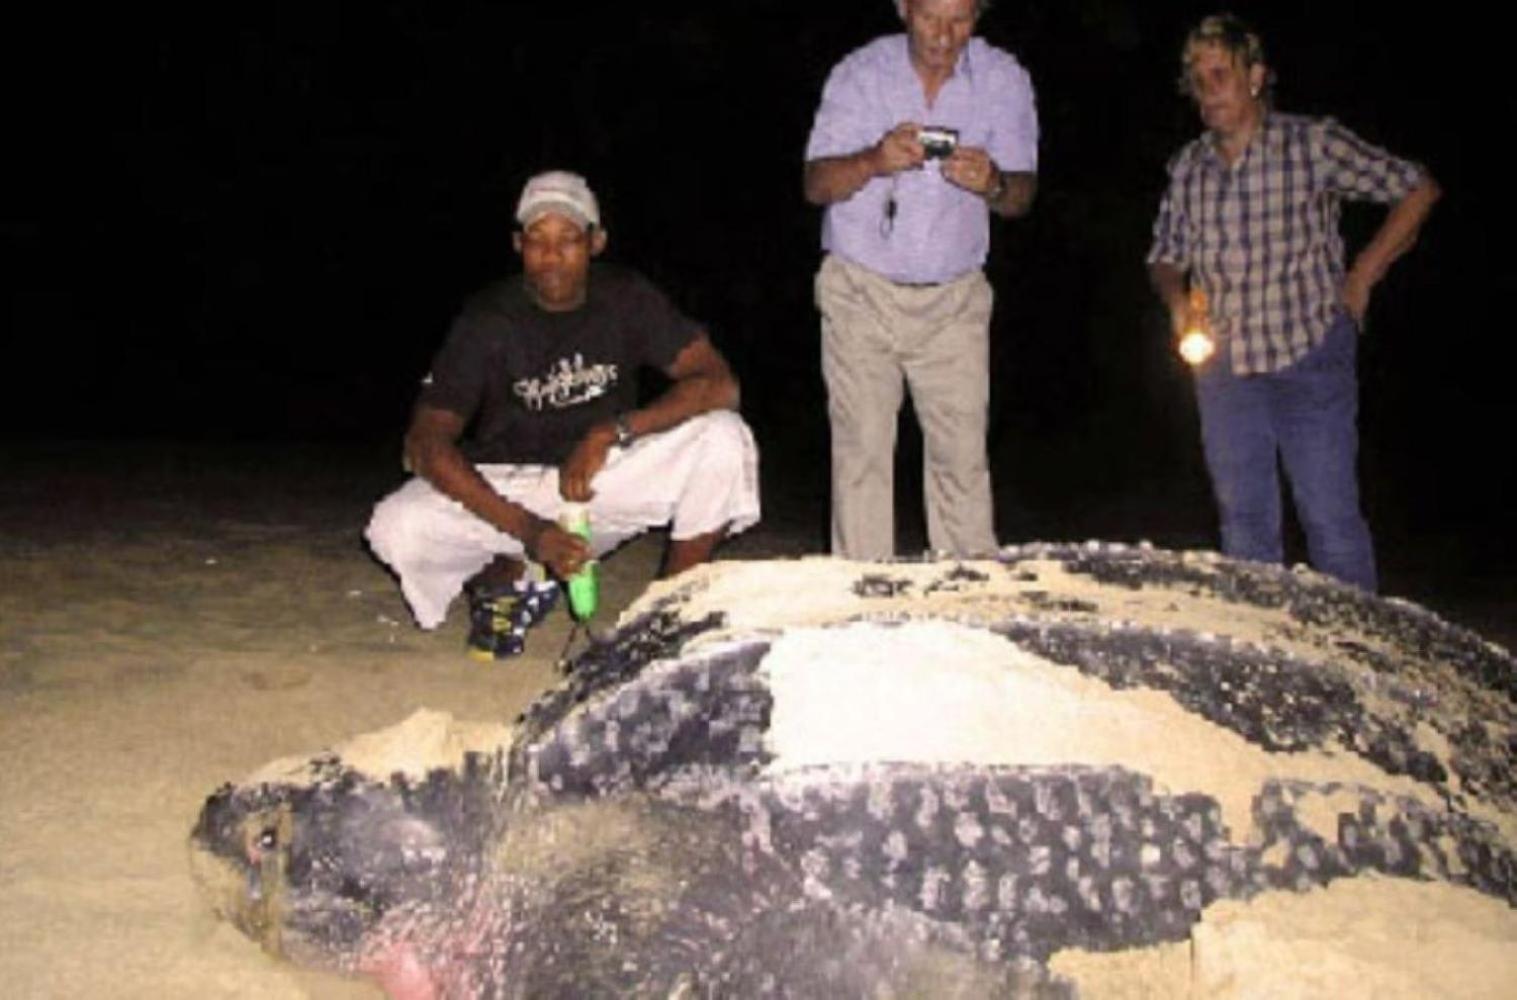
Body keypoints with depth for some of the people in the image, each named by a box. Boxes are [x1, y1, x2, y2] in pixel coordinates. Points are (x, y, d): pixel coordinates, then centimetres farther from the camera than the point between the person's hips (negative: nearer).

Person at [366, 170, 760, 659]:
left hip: (604, 476, 1)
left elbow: (720, 384, -17)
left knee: (725, 438, -23)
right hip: (504, 489, -1)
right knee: (397, 530, -29)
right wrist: (526, 529, -34)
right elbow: (426, 443, -21)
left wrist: (614, 431, -30)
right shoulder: (488, 320, -14)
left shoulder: (626, 298, -9)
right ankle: (510, 576, 5)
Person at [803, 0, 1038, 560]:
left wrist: (993, 183, -22)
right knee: (862, 447, -3)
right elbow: (816, 185, -6)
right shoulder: (860, 73, -3)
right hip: (861, 289, -1)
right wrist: (874, 161, -28)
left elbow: (1022, 197, 3)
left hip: (954, 298, 1)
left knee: (963, 451, -4)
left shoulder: (1005, 80, 1)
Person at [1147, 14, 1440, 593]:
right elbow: (1166, 257, 18)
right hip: (1224, 366, 4)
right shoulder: (1188, 168, 8)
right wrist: (1177, 302, -4)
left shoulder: (1314, 144, -4)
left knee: (1330, 518, -3)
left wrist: (1362, 276, -2)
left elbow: (1418, 191, 2)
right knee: (1243, 520, 10)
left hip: (1310, 356, -4)